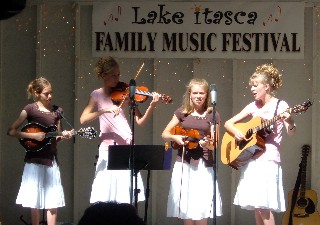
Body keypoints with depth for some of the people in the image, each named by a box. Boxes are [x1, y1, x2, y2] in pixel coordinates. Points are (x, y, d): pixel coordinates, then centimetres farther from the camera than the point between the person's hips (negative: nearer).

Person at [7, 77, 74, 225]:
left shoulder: (56, 111, 7)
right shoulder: (30, 109, -5)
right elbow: (11, 131, -8)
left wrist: (63, 136, -7)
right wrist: (33, 135, -15)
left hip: (51, 159, 4)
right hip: (34, 160, -4)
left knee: (53, 201, 1)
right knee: (35, 201, 0)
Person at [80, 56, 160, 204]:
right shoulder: (97, 95, 4)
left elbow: (140, 121, 2)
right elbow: (83, 119, -8)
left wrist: (152, 106, -14)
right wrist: (105, 110, -20)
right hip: (108, 148, -1)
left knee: (124, 198, -1)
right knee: (104, 198, -5)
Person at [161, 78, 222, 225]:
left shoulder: (213, 115, 1)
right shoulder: (182, 112, 6)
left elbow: (215, 144, 1)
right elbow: (165, 134, 9)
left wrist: (208, 144, -21)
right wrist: (175, 137, -11)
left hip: (204, 164, -2)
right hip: (183, 163, 2)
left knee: (200, 210, -6)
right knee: (184, 208, 4)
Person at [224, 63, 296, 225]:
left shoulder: (280, 106, -4)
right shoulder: (253, 106, 12)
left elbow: (291, 132, -14)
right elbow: (228, 123, 15)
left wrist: (289, 122, -36)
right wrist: (236, 132, -6)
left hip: (268, 159, -6)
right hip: (250, 158, 6)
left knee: (262, 204, -13)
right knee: (255, 205, 6)